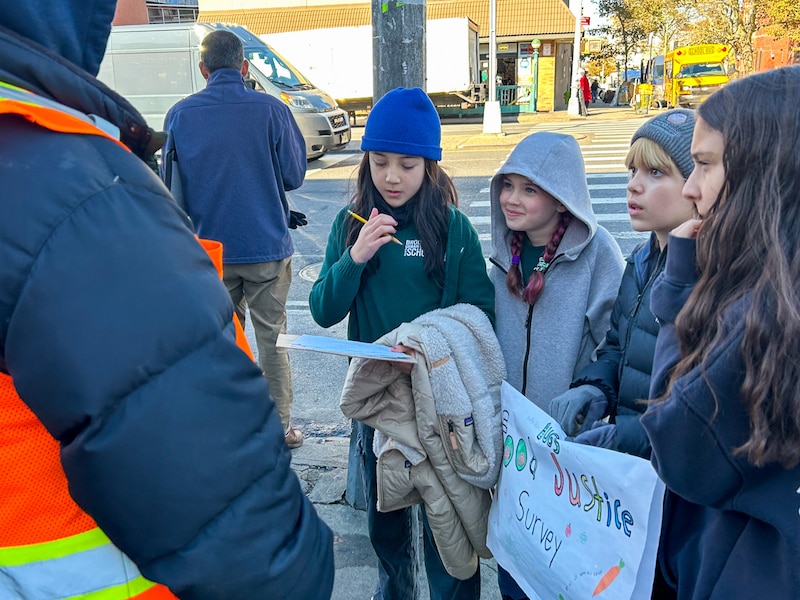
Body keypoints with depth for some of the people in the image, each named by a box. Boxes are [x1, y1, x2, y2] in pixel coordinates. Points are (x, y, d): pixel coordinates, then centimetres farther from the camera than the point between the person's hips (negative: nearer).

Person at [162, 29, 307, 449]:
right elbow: (293, 176, -2)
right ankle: (280, 427, 18)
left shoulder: (180, 114, -3)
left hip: (208, 247, 2)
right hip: (266, 246, -1)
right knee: (272, 338, 10)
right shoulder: (272, 110, -9)